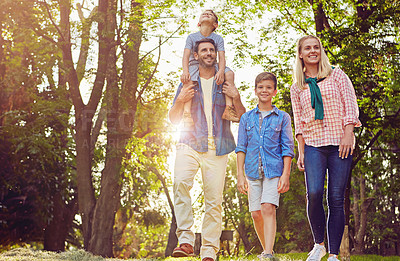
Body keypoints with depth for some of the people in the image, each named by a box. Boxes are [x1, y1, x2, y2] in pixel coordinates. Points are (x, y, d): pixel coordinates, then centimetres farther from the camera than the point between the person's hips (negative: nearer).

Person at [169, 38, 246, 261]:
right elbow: (174, 119, 17)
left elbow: (242, 118, 14)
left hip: (218, 147, 1)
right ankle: (186, 239, -26)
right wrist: (180, 101, -3)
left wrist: (236, 98, -4)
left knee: (214, 200, -5)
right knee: (181, 182, -28)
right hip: (191, 144, -1)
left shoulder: (225, 83, 16)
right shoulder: (188, 83, 16)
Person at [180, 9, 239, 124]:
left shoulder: (218, 38, 5)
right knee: (188, 79, -36)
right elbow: (186, 56, -10)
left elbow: (221, 57, -9)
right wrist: (185, 71, -30)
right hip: (195, 65, -2)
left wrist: (221, 71, -31)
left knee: (229, 73, -27)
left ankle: (229, 108, -30)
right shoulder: (192, 37, 2)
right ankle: (187, 112, -43)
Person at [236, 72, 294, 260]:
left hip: (274, 170, -3)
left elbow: (287, 148, 3)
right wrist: (240, 174, 2)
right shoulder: (246, 118, 11)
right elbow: (241, 147, 10)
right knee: (256, 214, 1)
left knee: (268, 208, -19)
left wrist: (285, 175, -6)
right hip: (253, 171, 3)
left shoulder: (282, 118, 6)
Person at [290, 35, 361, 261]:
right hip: (313, 144, 1)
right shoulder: (297, 87, 15)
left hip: (340, 143, -1)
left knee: (336, 199, -5)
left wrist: (348, 134, -10)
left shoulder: (337, 75, 10)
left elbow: (350, 105, 2)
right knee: (314, 193, -18)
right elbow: (299, 122, 13)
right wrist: (301, 151, 5)